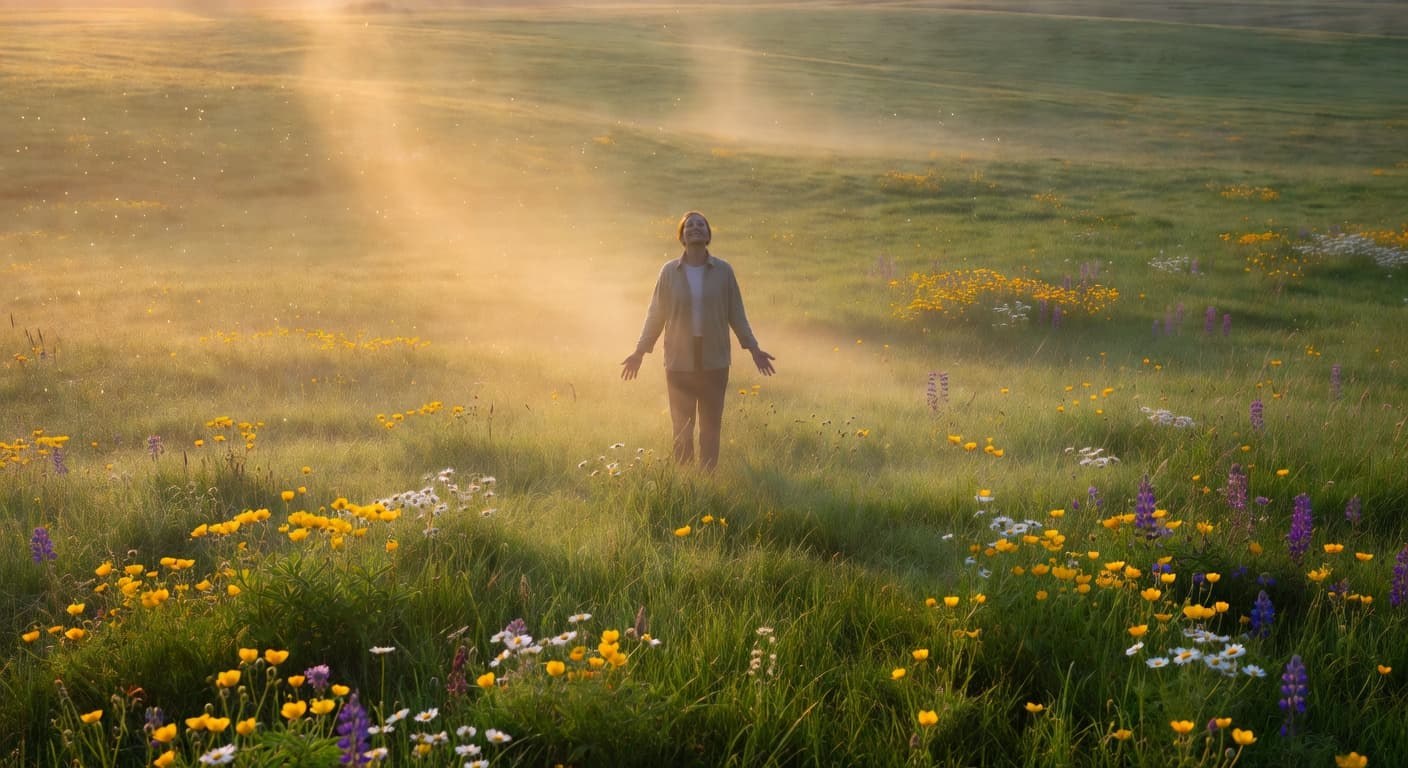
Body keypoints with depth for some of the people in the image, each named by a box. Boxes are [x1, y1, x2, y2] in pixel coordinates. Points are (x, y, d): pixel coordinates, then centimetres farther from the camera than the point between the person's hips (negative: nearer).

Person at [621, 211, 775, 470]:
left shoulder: (723, 271, 0)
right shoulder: (670, 271, 1)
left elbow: (736, 314, 5)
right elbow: (655, 315, 5)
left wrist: (753, 348, 0)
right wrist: (640, 351, 2)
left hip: (714, 362, 0)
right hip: (679, 362, 0)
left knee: (711, 427, 6)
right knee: (682, 428, 6)